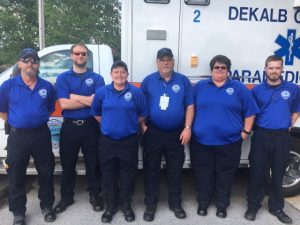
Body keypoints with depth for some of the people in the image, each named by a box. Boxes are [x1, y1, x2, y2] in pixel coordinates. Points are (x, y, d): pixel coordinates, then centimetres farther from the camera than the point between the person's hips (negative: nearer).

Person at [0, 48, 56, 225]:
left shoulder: (47, 87, 2)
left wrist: (39, 119, 9)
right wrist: (18, 121, 5)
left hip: (41, 134, 1)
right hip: (18, 136, -1)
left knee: (46, 172, 11)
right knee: (16, 176, 8)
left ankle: (47, 206, 31)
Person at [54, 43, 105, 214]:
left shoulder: (97, 78, 3)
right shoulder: (63, 78, 3)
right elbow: (64, 104, -11)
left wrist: (74, 97, -12)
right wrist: (88, 100, -13)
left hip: (91, 126, -1)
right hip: (70, 126, 1)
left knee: (93, 163, 10)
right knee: (68, 163, 13)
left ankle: (95, 195, 27)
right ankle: (66, 197, 31)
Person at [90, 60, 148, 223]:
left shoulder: (136, 92, -4)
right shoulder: (102, 92, 1)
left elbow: (143, 114, 4)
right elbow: (95, 112, 12)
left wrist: (130, 124, 3)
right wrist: (108, 124, 6)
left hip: (129, 141, -1)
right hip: (107, 140, 2)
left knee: (128, 174, 9)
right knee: (108, 174, 10)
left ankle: (126, 205, 28)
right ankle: (110, 205, 28)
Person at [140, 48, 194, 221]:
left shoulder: (183, 81, 3)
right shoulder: (148, 80, 3)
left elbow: (190, 106, 2)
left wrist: (187, 128, -6)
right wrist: (143, 126, -4)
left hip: (176, 133, 0)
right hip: (153, 132, 0)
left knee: (175, 170, 10)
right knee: (151, 169, 8)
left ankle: (176, 203, 27)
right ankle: (151, 204, 23)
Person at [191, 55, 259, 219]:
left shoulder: (239, 88, 4)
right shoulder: (199, 87, 7)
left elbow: (250, 112, 6)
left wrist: (245, 132, 0)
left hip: (229, 143, 0)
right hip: (201, 142, 1)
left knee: (225, 176, 11)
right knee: (203, 175, 11)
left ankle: (222, 205, 30)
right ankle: (202, 203, 30)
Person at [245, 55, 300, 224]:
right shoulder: (257, 90, 2)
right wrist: (250, 129, 1)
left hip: (282, 136, 1)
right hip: (261, 136, -1)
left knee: (278, 173, 11)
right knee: (257, 173, 5)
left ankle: (277, 207, 27)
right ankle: (253, 205, 19)